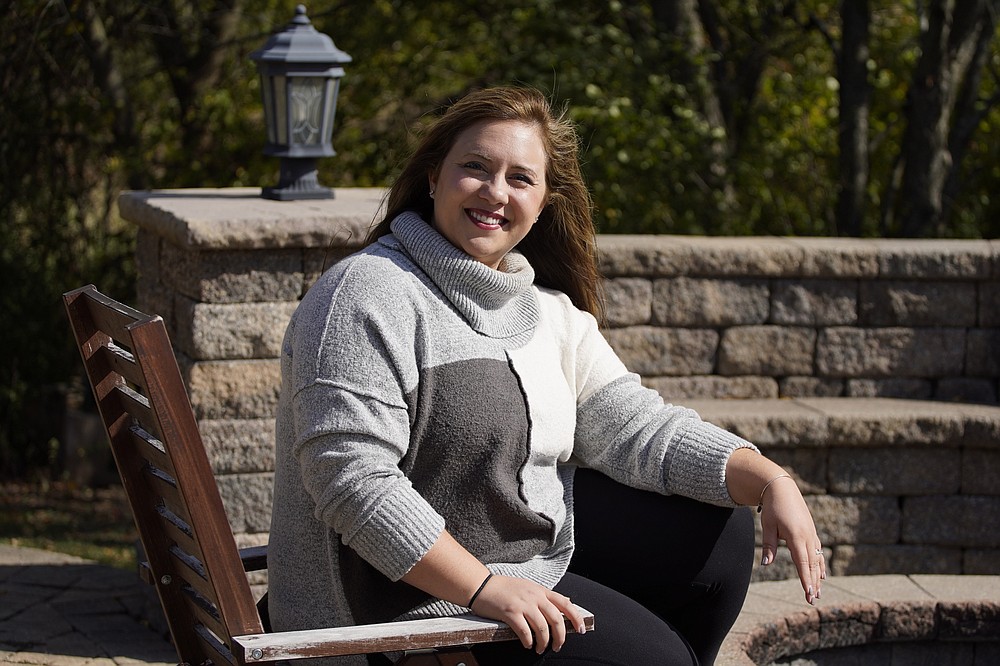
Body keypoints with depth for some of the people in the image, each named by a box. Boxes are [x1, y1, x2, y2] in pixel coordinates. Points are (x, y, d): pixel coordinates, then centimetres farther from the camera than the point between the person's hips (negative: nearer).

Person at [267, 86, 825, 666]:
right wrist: (483, 588, -30)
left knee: (721, 536, 7)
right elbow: (352, 477, -26)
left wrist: (771, 482, -11)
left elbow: (635, 427, 3)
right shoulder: (368, 296, -18)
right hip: (411, 593, -9)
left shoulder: (547, 310, 9)